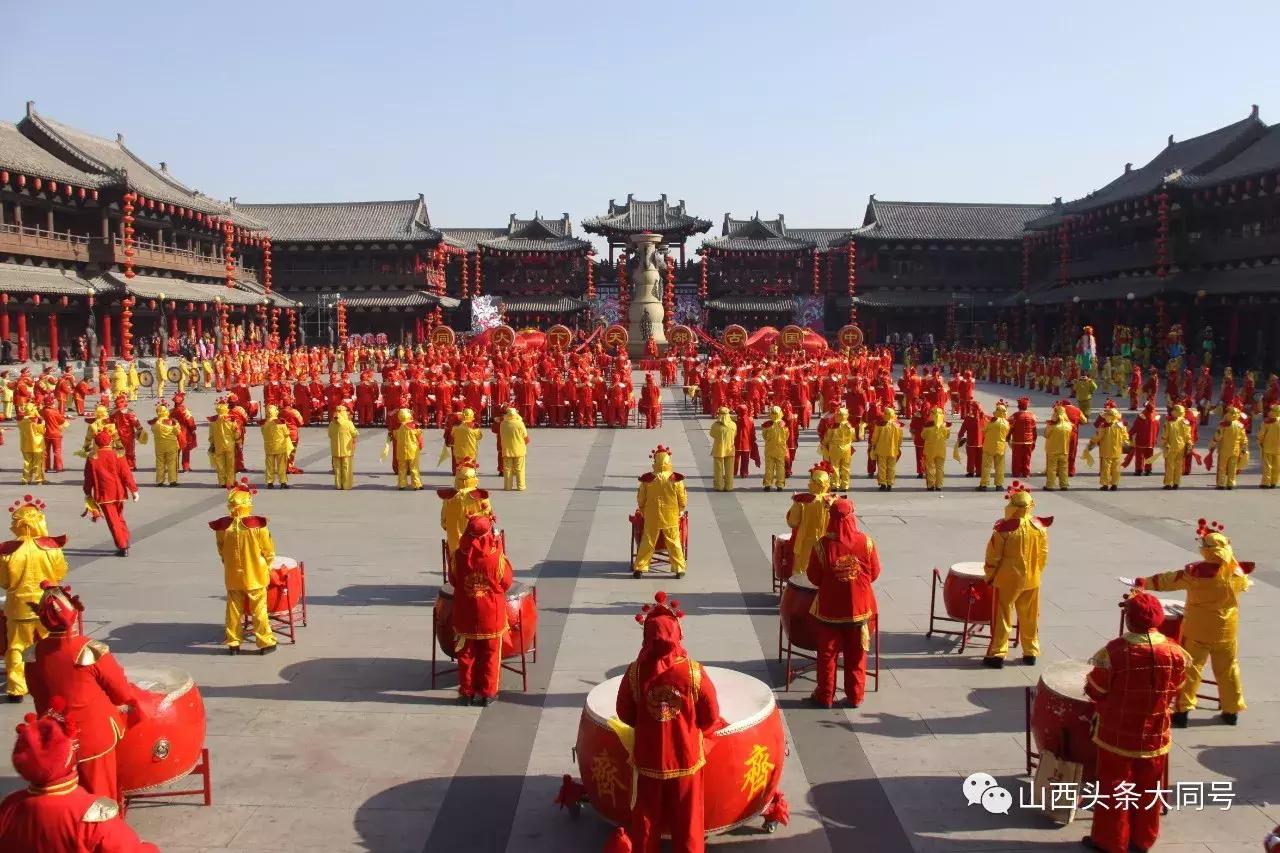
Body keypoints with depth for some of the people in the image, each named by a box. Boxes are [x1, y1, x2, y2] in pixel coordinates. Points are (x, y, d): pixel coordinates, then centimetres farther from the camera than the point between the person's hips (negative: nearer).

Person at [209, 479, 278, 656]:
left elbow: (221, 551, 3)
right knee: (259, 609, 6)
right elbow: (269, 551, -9)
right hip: (255, 575, -2)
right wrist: (266, 566, 9)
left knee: (234, 609, 13)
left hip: (233, 576, 2)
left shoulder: (222, 526, -10)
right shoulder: (258, 524, -18)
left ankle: (233, 643, 20)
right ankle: (265, 642, 12)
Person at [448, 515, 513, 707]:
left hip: (465, 617, 1)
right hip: (491, 616, -1)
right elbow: (507, 583, -5)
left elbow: (453, 580, 3)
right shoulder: (497, 557, -17)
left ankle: (466, 693, 22)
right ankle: (487, 693, 18)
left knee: (466, 655, 15)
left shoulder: (458, 556, -12)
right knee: (490, 655, 12)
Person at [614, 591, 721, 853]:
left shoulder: (635, 672, -15)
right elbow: (711, 719, -8)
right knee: (687, 822, 16)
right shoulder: (694, 672, -18)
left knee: (645, 820, 19)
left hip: (648, 760, 1)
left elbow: (625, 714, -2)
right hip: (686, 759, -1)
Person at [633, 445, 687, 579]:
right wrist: (679, 512, 15)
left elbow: (640, 500, -1)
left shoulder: (647, 479, -9)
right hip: (671, 519, 0)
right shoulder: (676, 479, -11)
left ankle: (639, 569, 13)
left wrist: (643, 512, 16)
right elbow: (683, 501, -4)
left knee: (647, 543, 9)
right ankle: (679, 569, 15)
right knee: (674, 544, 10)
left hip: (652, 519, 0)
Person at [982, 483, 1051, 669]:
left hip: (1007, 580, -4)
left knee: (1002, 617, 5)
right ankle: (1031, 653, 24)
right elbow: (1044, 554, 4)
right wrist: (1036, 572, 17)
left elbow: (993, 555, -12)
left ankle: (997, 654, 7)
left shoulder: (1004, 528, -18)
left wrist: (989, 575, 2)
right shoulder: (1040, 526, -5)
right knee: (1030, 618, 16)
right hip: (1032, 580, 4)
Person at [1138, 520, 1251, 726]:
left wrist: (1146, 582, 0)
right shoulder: (1237, 573, -7)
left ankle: (1182, 710, 5)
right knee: (1228, 669, 16)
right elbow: (1245, 585, 16)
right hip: (1226, 631, 4)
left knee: (1190, 668, 3)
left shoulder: (1196, 572, -20)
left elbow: (1169, 580, -12)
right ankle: (1231, 710, 26)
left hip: (1198, 630, -4)